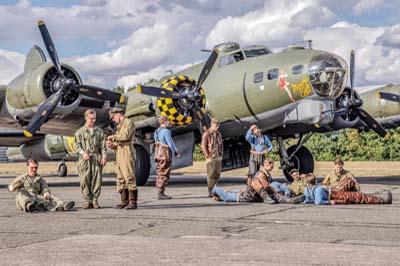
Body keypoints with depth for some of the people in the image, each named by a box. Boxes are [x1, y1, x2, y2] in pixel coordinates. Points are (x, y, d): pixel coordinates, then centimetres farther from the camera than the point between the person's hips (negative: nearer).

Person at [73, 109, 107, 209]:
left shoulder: (99, 131, 14)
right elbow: (76, 144, 1)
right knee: (85, 180, -5)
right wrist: (83, 153, -15)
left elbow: (103, 145, 12)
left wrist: (104, 156, -1)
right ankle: (87, 200, 1)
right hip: (85, 159, -2)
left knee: (97, 179, -3)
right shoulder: (80, 132, 7)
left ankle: (95, 200, 4)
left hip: (97, 158, 2)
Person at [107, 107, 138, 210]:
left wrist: (113, 137, -5)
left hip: (127, 152, -9)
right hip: (119, 153, 9)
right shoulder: (119, 126, 24)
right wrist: (112, 144, 7)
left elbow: (125, 136, -18)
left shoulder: (129, 122, -3)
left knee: (129, 177, -12)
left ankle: (133, 202, -12)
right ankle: (124, 201, 10)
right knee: (121, 178, 7)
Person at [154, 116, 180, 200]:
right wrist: (176, 153, -3)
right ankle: (161, 193, -8)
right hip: (165, 155, -9)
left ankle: (160, 193, 14)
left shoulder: (157, 131, 13)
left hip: (158, 154, 9)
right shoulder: (166, 131, -14)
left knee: (160, 173, 12)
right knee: (164, 174, -7)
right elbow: (170, 143, -15)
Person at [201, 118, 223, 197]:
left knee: (217, 174, 7)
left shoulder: (218, 134, 12)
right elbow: (203, 146, -9)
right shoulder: (206, 134, -7)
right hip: (211, 157, -6)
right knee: (211, 175, -6)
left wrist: (221, 153, 9)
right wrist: (207, 156, -12)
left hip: (218, 157, 6)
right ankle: (210, 192, -3)